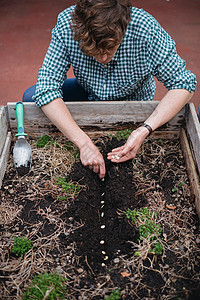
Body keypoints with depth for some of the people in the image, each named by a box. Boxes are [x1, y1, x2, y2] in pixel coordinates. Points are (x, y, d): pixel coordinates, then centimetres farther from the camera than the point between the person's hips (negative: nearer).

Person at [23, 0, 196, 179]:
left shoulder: (147, 29, -33)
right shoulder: (67, 25, -30)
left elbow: (183, 85, -26)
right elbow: (47, 88, -31)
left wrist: (145, 130, -41)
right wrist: (84, 143, -40)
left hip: (132, 101, -2)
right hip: (87, 95, 2)